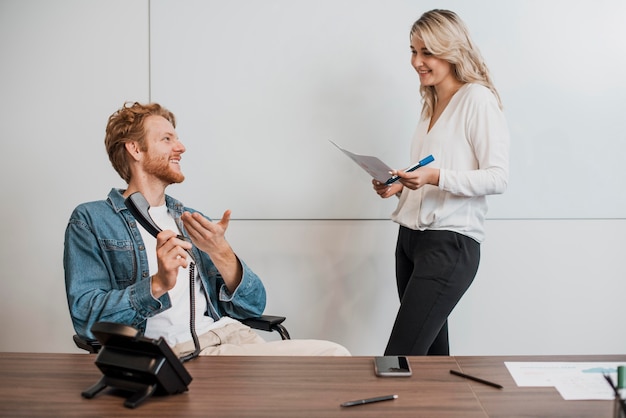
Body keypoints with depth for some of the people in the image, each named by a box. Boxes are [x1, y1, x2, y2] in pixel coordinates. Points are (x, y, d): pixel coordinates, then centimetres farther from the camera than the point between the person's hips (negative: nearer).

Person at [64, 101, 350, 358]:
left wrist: (220, 252, -4)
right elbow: (85, 315, -5)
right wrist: (158, 285, -19)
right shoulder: (90, 220, 9)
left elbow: (253, 305, 14)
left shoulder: (194, 220, 24)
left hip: (234, 337, 6)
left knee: (333, 354, -23)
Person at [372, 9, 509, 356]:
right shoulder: (431, 105, 18)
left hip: (450, 243, -8)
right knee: (432, 352, 9)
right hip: (411, 237, 8)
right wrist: (401, 186, 7)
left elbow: (497, 178, -13)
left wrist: (435, 177, -26)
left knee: (398, 359, -14)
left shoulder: (478, 99, -6)